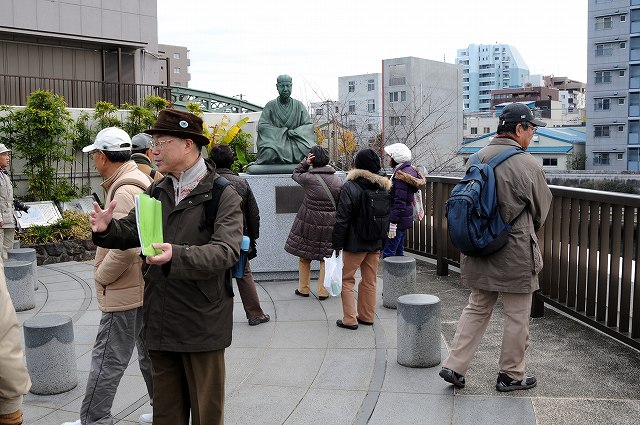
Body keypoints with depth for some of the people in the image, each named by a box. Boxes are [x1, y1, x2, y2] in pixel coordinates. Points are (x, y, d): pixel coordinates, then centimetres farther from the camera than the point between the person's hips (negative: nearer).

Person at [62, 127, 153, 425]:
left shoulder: (125, 191, -20)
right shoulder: (140, 182, 12)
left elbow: (126, 247, -27)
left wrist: (102, 277, -14)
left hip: (125, 291, -10)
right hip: (145, 286, 10)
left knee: (107, 359, 1)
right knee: (150, 353, 17)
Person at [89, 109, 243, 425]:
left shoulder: (223, 195, -9)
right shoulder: (156, 191, 11)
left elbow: (226, 251, -21)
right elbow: (132, 231, 14)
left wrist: (177, 256, -37)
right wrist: (107, 228, -9)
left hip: (202, 324, -5)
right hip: (160, 323, 6)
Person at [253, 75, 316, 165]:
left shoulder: (299, 105, 9)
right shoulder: (270, 106, 4)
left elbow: (309, 125, 5)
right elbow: (262, 125, -4)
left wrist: (292, 132, -9)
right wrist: (283, 132, -10)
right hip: (275, 142, -2)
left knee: (310, 150, -27)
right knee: (269, 152, -34)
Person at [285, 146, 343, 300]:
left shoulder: (309, 178, -11)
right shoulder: (338, 181, -1)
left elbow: (295, 174, 11)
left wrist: (305, 163, -1)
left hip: (309, 224, -2)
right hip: (329, 225, 2)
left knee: (304, 257, 13)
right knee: (326, 258, 11)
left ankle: (303, 289, 23)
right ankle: (323, 291, 13)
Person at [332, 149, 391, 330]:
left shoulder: (350, 187, -15)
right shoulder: (384, 186, 2)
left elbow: (342, 219, -16)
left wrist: (337, 244, -9)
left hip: (354, 243, -5)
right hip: (376, 243, 5)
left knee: (347, 279, 7)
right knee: (369, 281, 15)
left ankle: (349, 319, 6)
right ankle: (367, 316, 24)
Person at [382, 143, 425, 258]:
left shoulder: (401, 175, -18)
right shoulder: (409, 170, 14)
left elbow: (399, 202, -22)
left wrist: (393, 223, -21)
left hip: (399, 219, -10)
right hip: (404, 219, 10)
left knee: (388, 253, -8)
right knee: (398, 251, 16)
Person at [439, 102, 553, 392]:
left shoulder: (478, 159, 3)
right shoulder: (527, 165, -15)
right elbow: (541, 210, -1)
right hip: (515, 254, -6)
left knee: (477, 309, 17)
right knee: (517, 317, 9)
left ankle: (454, 366, 14)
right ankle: (511, 376, 22)